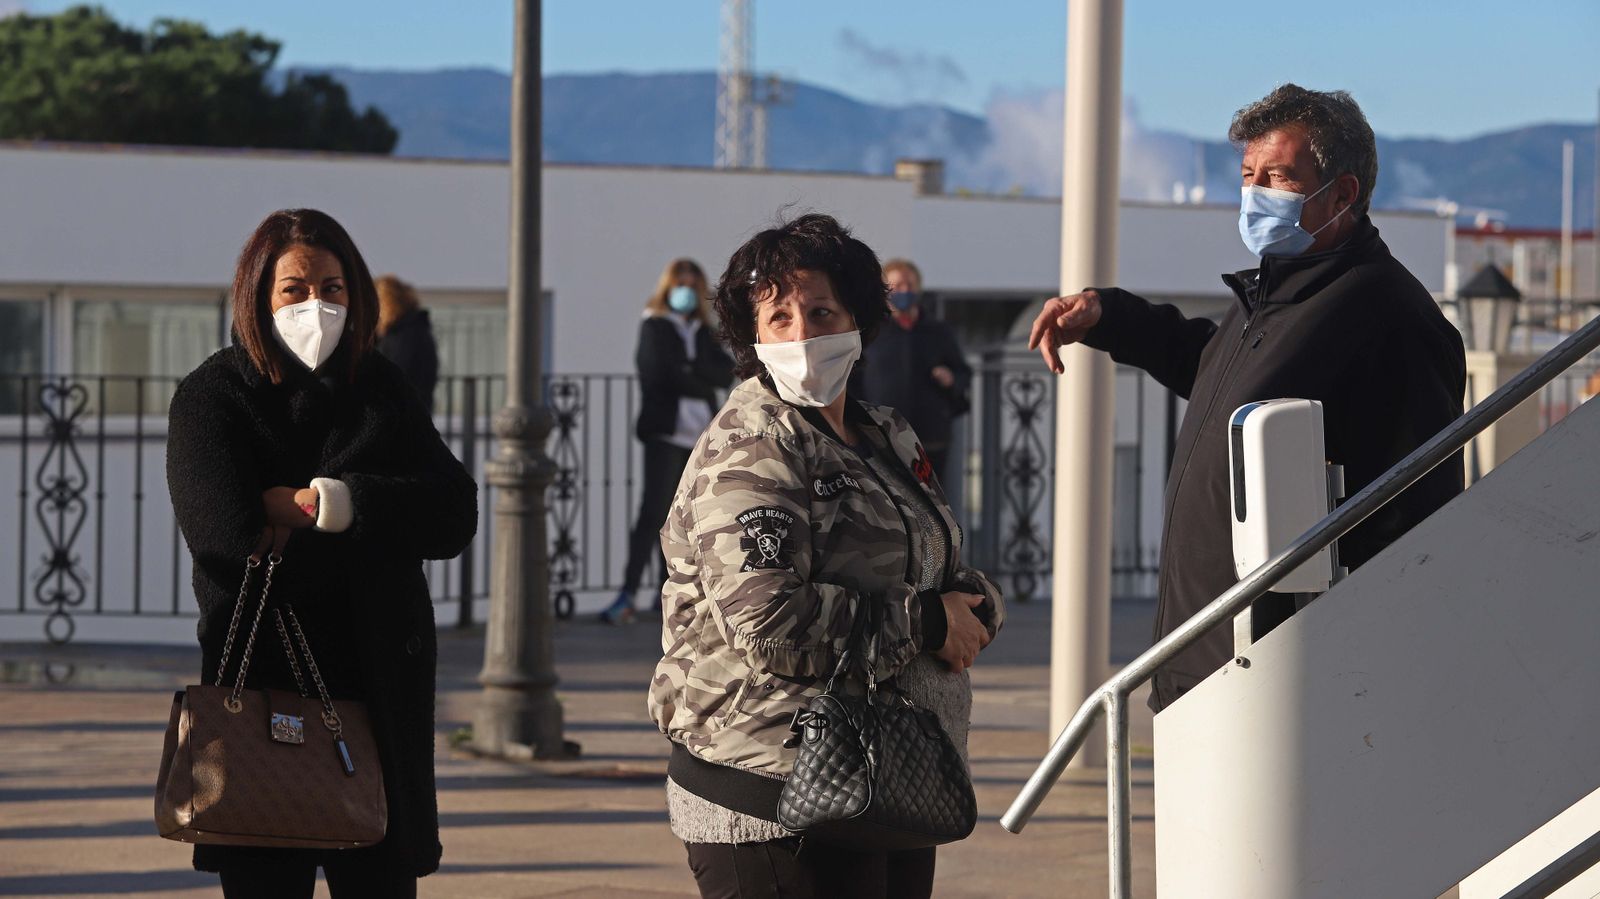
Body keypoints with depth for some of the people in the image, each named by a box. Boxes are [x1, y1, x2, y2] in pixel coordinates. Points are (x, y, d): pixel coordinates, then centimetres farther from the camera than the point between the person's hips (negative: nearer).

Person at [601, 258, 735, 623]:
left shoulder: (703, 332, 16)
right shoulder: (655, 327, 2)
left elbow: (726, 373, 2)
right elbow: (662, 373, -13)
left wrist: (689, 370, -11)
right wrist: (702, 382, -7)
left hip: (700, 434, 5)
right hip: (666, 430, -5)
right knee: (654, 511, -13)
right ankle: (628, 594, -17)